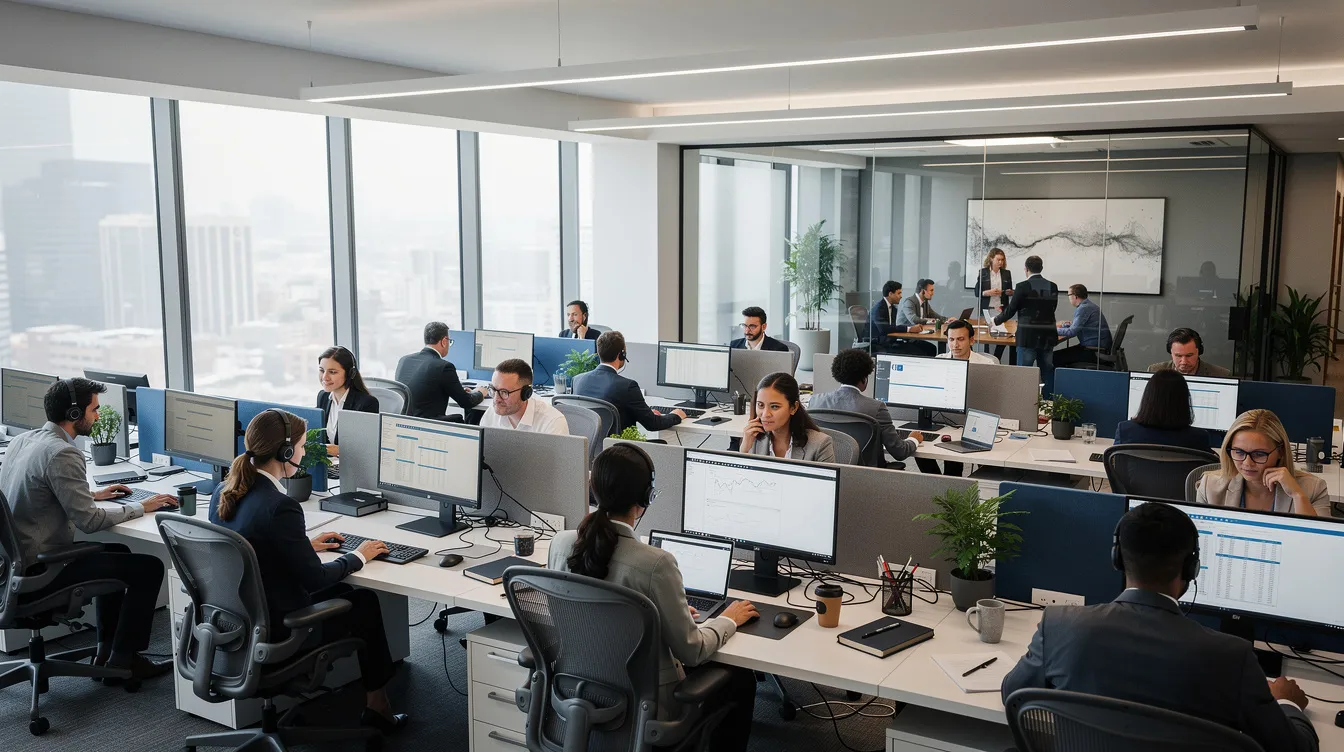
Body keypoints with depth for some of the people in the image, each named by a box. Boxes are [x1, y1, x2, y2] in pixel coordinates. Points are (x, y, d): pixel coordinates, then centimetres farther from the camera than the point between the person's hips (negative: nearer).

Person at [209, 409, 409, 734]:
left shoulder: (223, 492, -2)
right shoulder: (280, 507, -28)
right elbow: (315, 578, -19)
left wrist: (307, 543, 15)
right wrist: (359, 556, -3)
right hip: (276, 633, -8)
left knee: (345, 593, 23)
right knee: (367, 603, 14)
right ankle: (376, 704, 31)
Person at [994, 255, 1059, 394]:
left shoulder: (1022, 287, -10)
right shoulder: (1053, 287, 4)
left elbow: (1010, 310, -5)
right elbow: (1051, 309, 14)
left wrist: (996, 320, 13)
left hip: (1028, 337, -4)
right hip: (1048, 337, 4)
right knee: (1048, 372, 11)